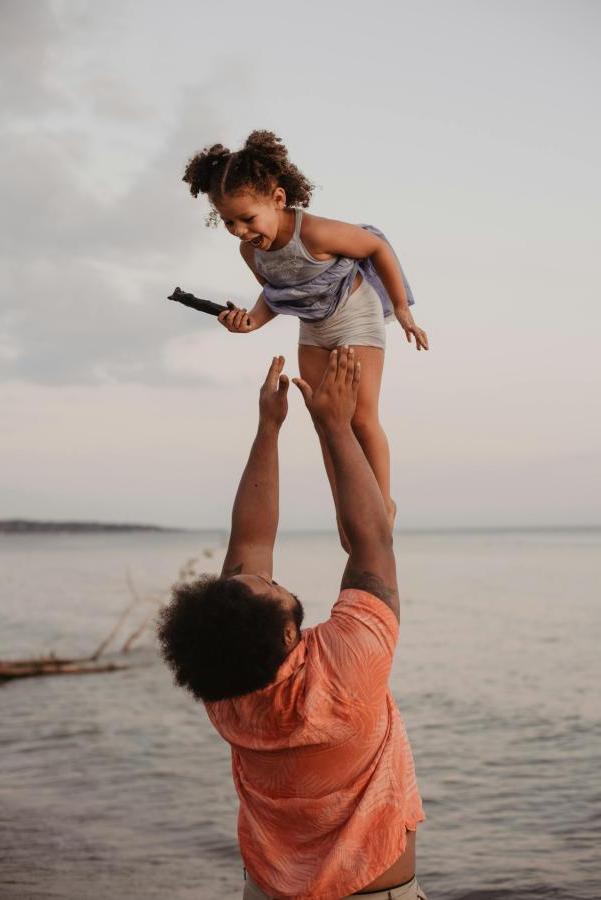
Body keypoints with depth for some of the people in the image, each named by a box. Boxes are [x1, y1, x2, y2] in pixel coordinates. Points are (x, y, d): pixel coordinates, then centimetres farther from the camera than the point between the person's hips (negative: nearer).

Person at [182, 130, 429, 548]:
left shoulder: (315, 233, -35)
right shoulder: (251, 251, -15)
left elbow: (378, 247, -21)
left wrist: (402, 310, -13)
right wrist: (253, 320, -18)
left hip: (357, 314, -6)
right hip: (313, 329, 7)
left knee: (361, 418, -8)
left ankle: (383, 503, 10)